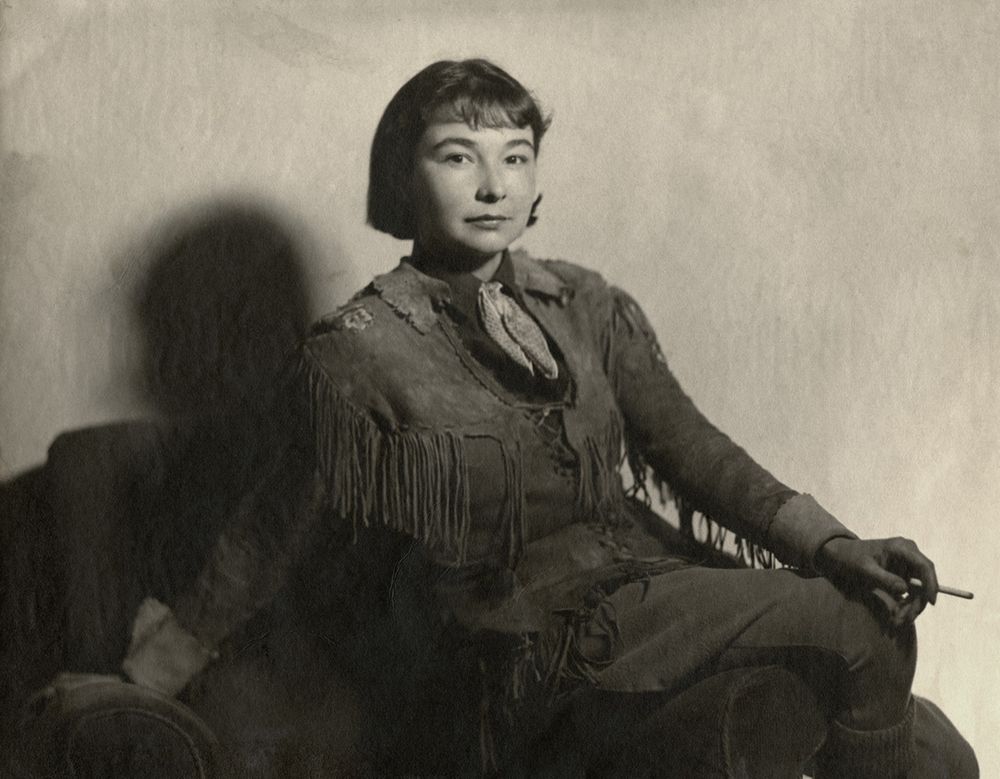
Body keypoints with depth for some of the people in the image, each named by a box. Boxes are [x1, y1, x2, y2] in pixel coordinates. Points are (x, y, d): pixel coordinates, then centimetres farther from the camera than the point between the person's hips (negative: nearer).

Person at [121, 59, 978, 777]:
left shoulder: (588, 309, 8)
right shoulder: (361, 352, -7)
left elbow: (691, 447, 7)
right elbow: (275, 533, 1)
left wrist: (832, 545, -6)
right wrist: (145, 679, 6)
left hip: (642, 591, 5)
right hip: (529, 640, -5)